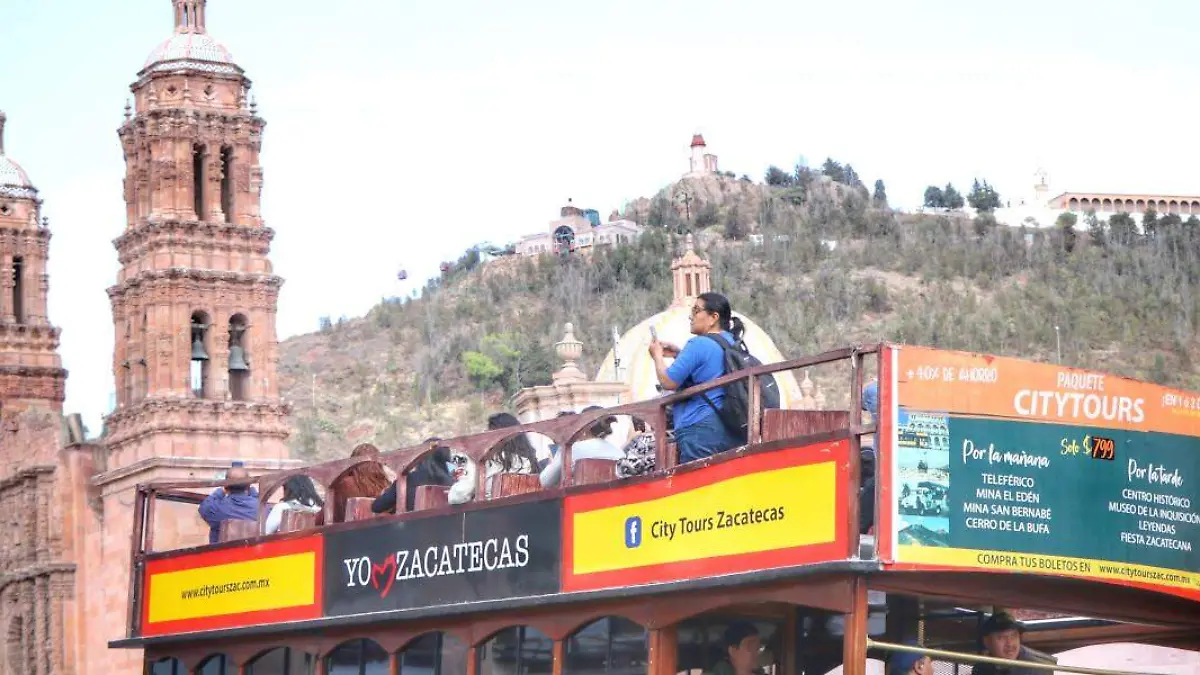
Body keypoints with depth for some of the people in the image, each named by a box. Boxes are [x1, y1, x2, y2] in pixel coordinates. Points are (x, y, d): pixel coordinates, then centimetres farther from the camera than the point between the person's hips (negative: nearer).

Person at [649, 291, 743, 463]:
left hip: (702, 430, -9)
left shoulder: (699, 345, -11)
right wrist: (679, 354, 25)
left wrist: (657, 355, 7)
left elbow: (668, 382, -11)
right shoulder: (732, 344, 16)